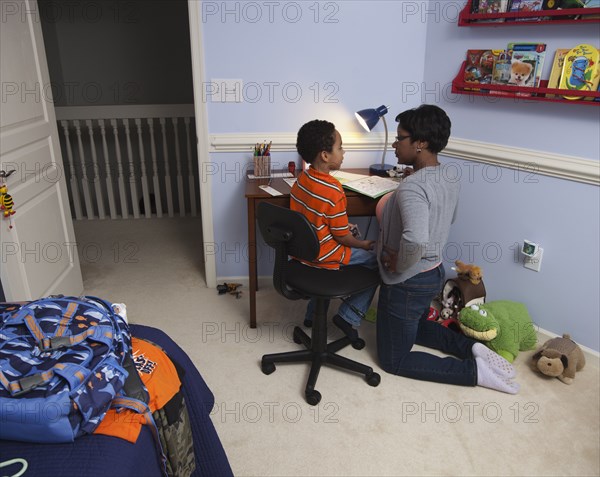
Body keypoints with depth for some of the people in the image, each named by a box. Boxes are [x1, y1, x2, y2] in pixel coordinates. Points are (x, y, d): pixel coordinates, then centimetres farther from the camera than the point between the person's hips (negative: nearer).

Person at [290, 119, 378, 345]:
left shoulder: (302, 178, -2)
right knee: (377, 262, 8)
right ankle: (348, 317, 10)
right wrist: (363, 244, 1)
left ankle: (313, 314, 35)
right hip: (324, 258, -8)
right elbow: (342, 237, -17)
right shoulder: (333, 190, -26)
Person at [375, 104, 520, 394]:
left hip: (407, 283, -9)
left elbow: (415, 239, -45)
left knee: (394, 361, 8)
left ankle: (474, 370, 2)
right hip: (434, 273, 9)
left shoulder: (411, 188, -28)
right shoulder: (450, 182, 0)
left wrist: (399, 264, -24)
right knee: (416, 328, 34)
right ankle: (472, 348, 16)